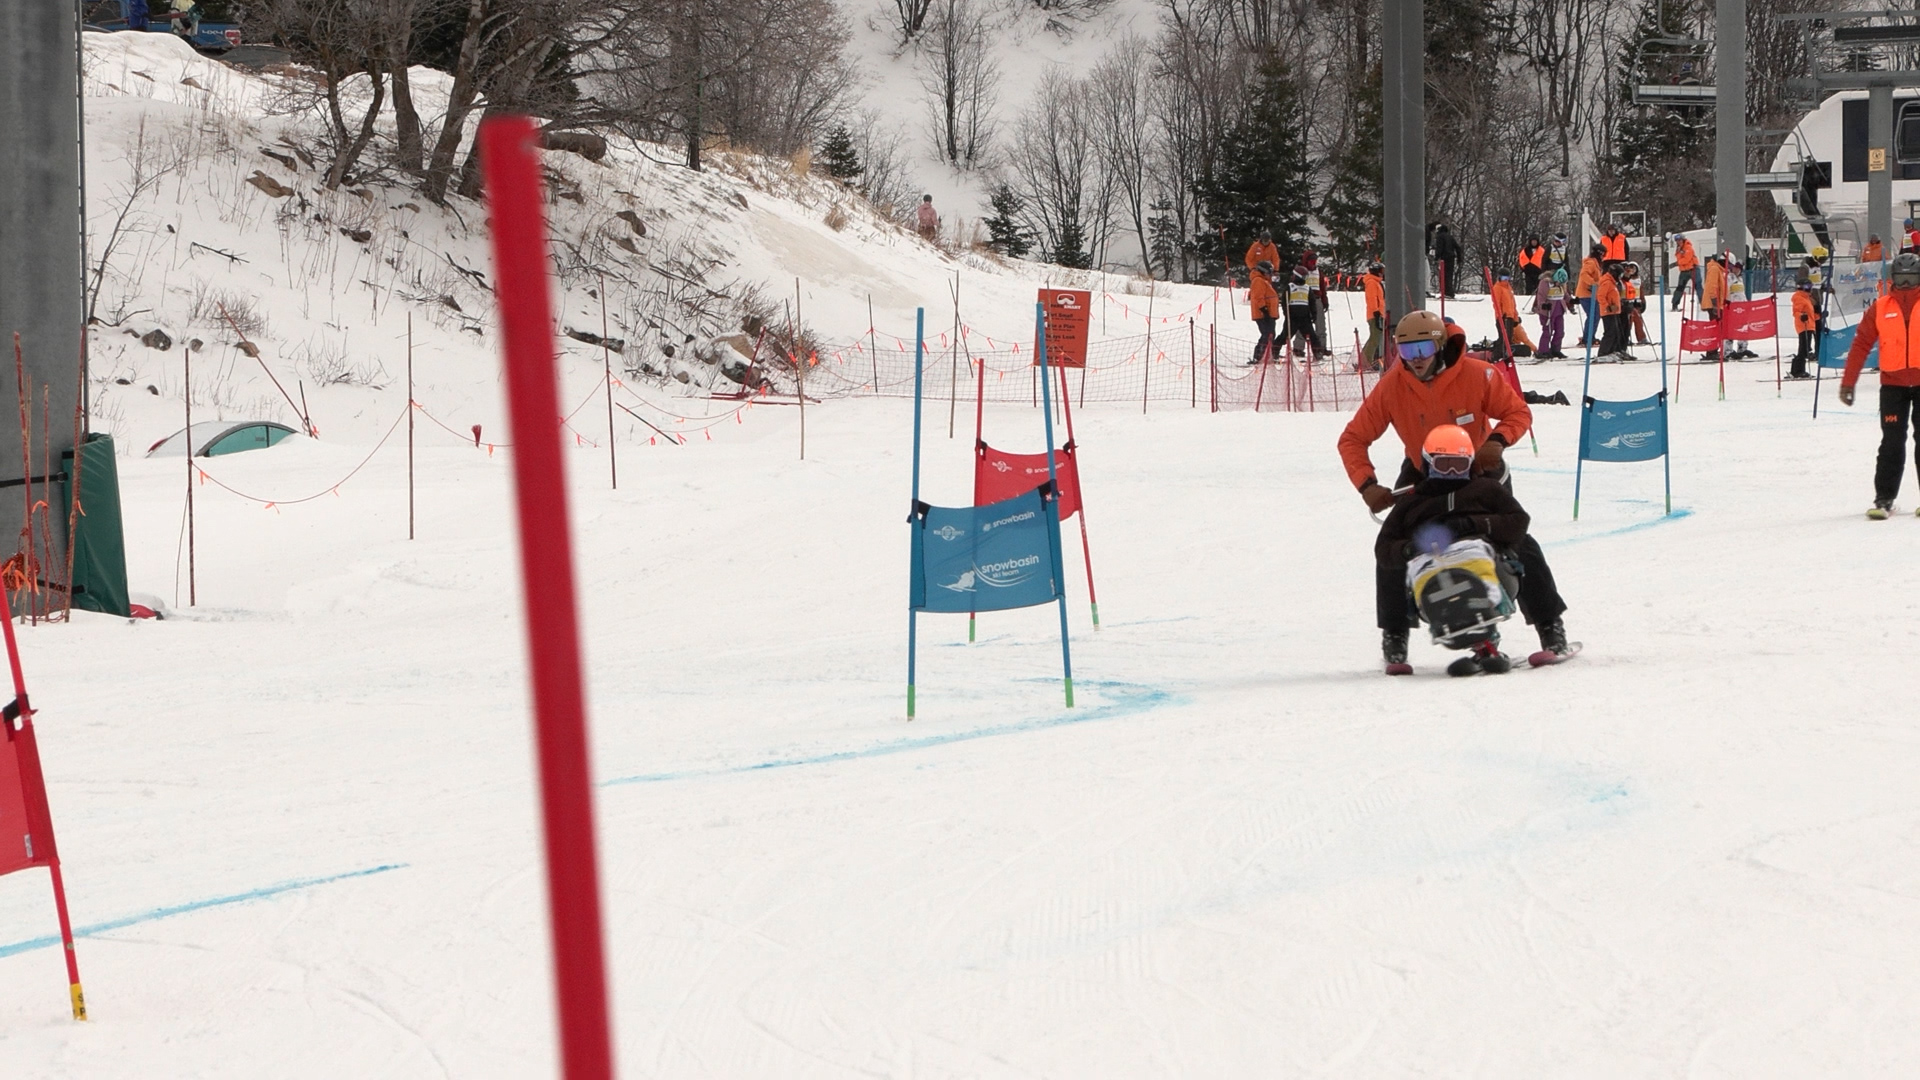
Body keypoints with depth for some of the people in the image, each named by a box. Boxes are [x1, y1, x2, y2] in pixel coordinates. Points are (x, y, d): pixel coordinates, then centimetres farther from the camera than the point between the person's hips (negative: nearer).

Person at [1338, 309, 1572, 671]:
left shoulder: (1476, 376, -26)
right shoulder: (1392, 386, -23)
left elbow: (1518, 412, -14)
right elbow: (1353, 439, -17)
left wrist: (1498, 440, -35)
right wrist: (1367, 485, -32)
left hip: (1479, 470, -1)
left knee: (1515, 542, -5)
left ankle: (1550, 625, 11)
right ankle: (1394, 636, 0)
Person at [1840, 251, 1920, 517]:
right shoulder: (1881, 308, 3)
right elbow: (1861, 343, 2)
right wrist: (1848, 382, -2)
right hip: (1893, 383, 1)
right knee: (1892, 442, -2)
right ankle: (1884, 498, 0)